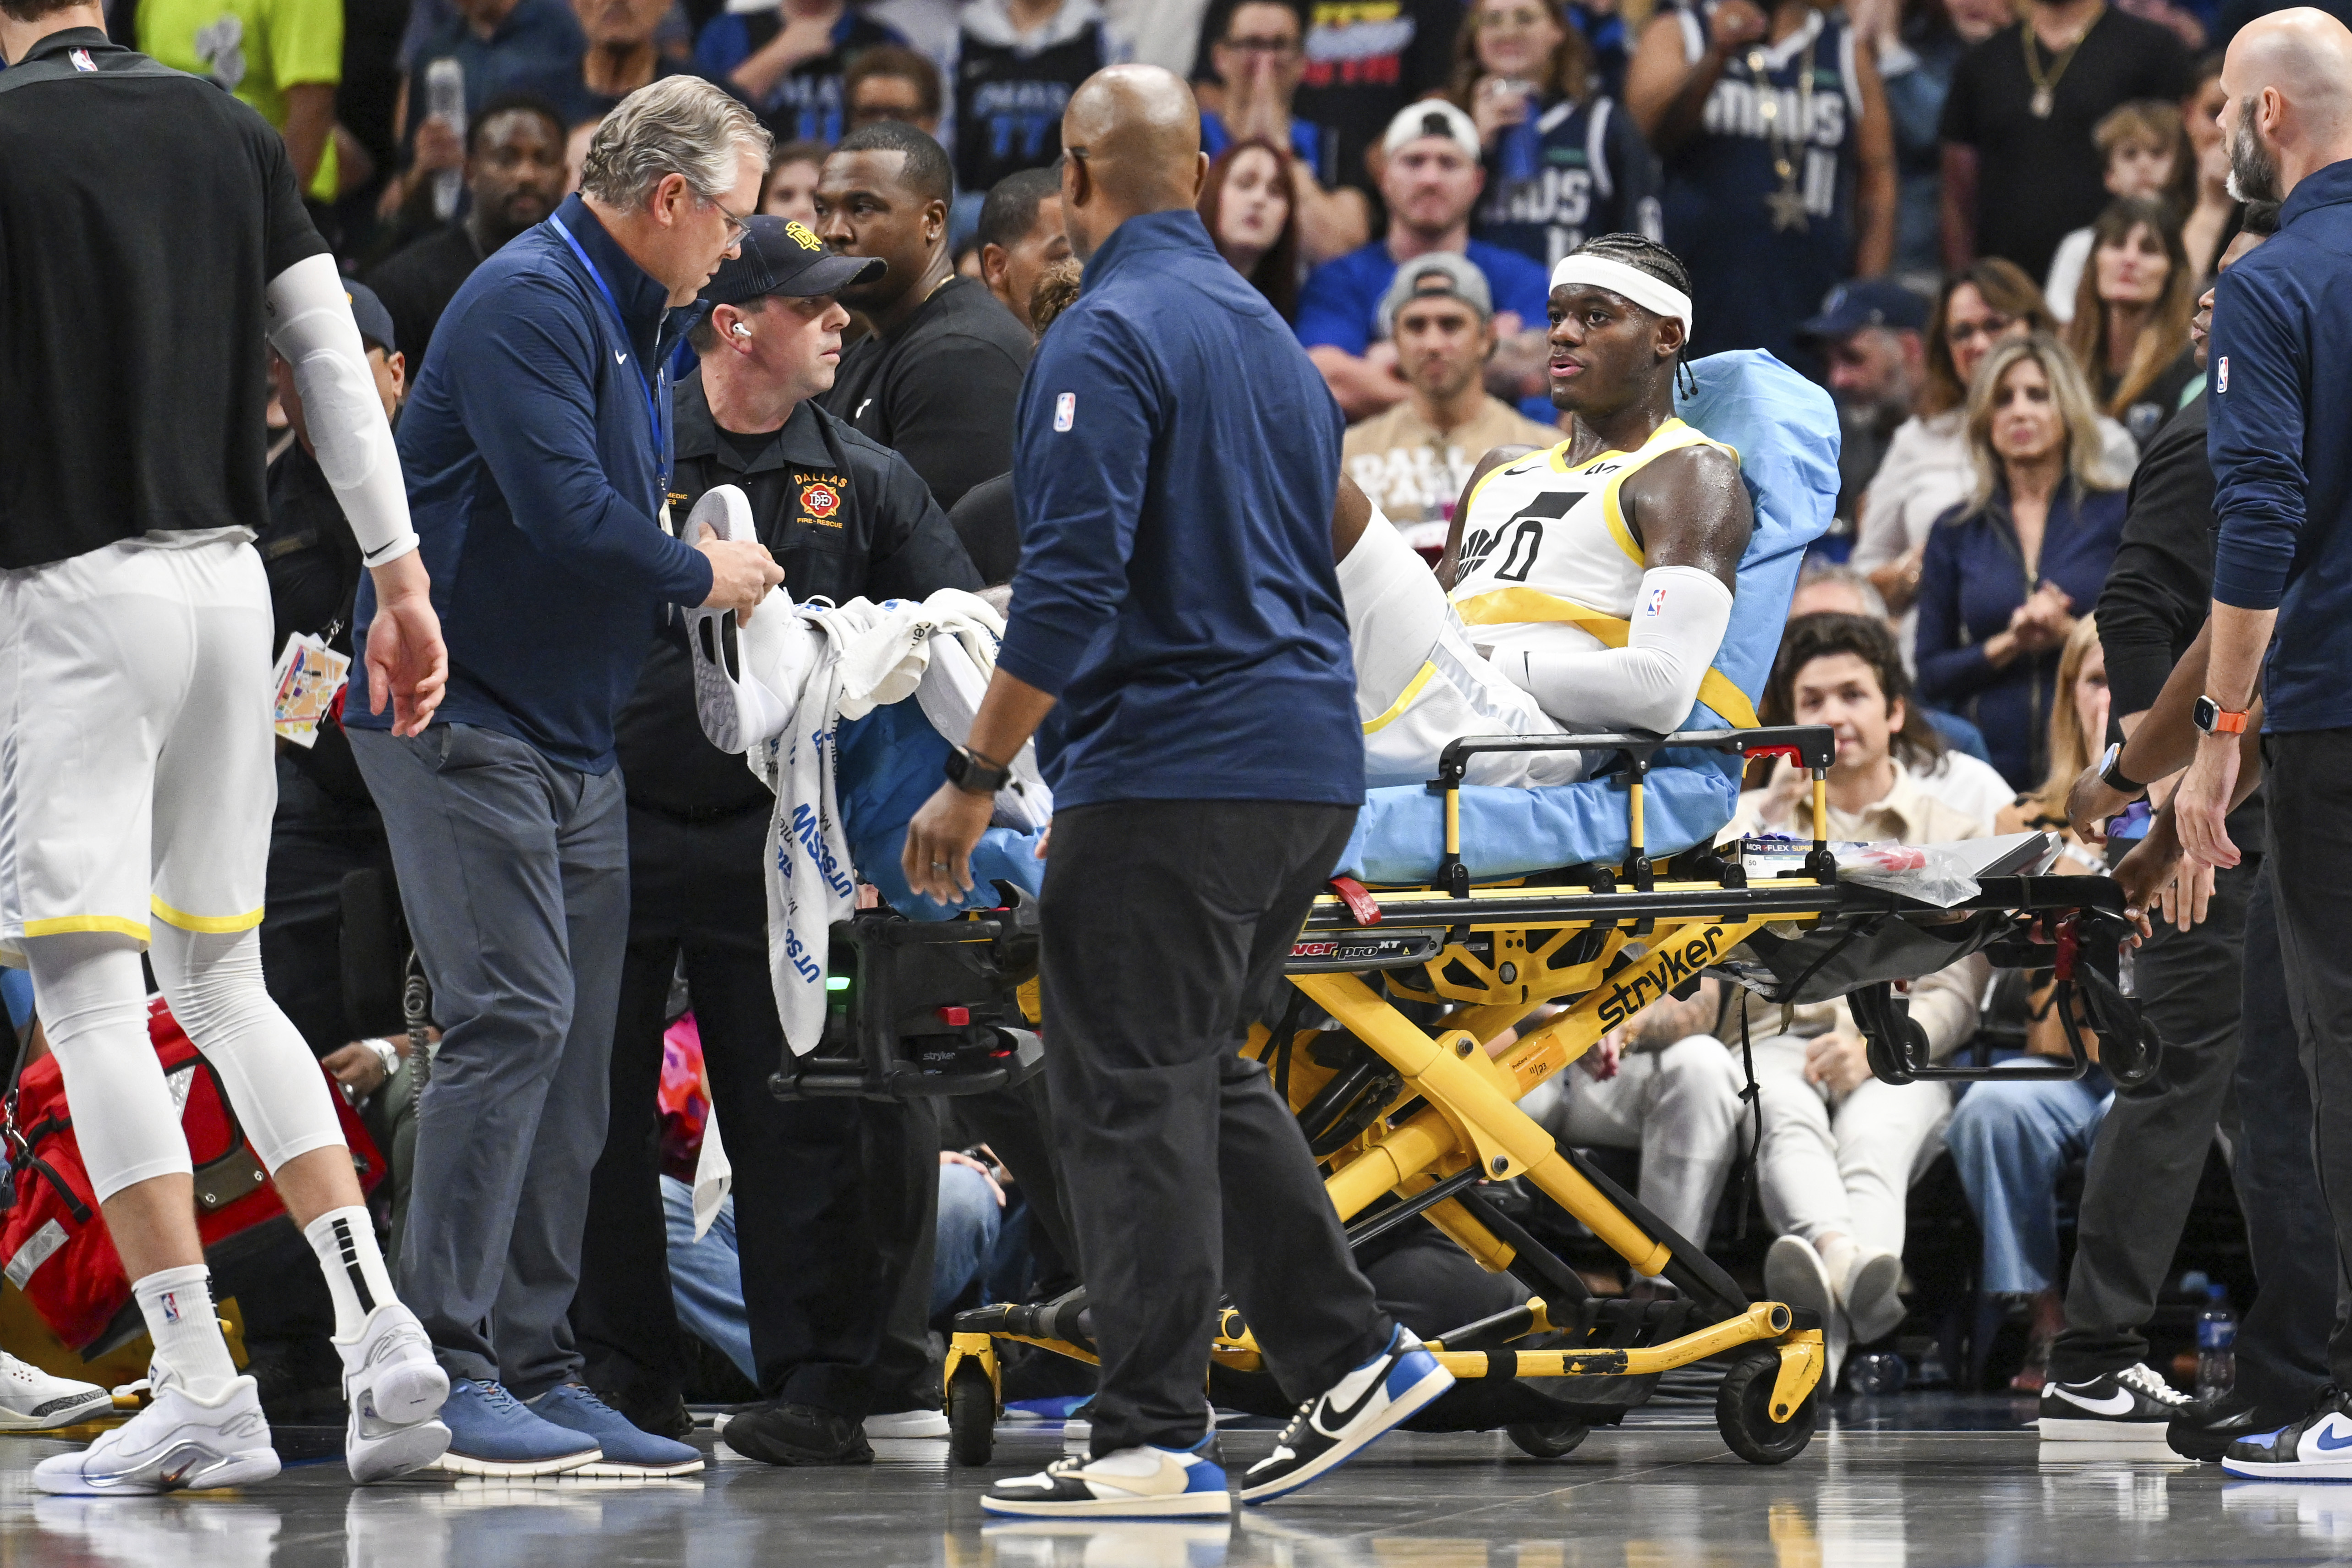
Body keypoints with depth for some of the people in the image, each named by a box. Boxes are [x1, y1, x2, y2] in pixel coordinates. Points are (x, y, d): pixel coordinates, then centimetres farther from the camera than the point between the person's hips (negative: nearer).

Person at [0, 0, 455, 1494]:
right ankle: (379, 1330, 4)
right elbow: (335, 362, 6)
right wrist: (402, 573, 8)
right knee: (222, 986, 16)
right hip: (229, 575, 6)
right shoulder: (233, 131, 9)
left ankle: (201, 1391, -10)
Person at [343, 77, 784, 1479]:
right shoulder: (531, 303, -15)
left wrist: (697, 558, 7)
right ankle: (446, 1369, -17)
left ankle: (537, 1368, 10)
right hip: (463, 719, -10)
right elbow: (568, 519, -24)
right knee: (515, 1017, -16)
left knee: (577, 1048, 7)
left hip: (575, 736, 10)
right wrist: (702, 575, -9)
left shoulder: (636, 324, 18)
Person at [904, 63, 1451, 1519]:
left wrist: (974, 781, -15)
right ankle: (1350, 1355, 16)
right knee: (1207, 1074, 20)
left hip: (1170, 772, -9)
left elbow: (1073, 582, -20)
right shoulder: (1269, 333, 15)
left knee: (1134, 1097, -5)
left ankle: (1156, 1441, -7)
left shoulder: (1112, 335, -12)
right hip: (1311, 773, 9)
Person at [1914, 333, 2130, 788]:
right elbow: (1930, 676, 9)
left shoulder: (2118, 515, 6)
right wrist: (2006, 646, -7)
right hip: (1990, 769, 2)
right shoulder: (1956, 533, 12)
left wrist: (2069, 634, -13)